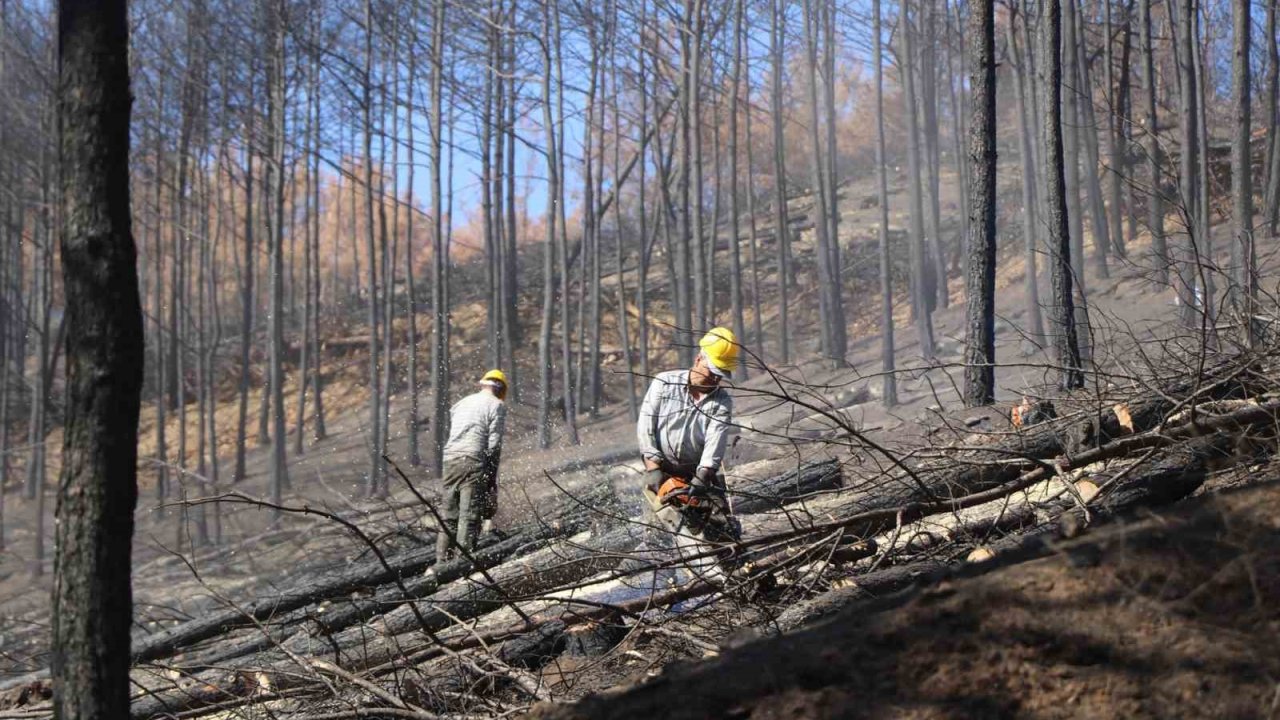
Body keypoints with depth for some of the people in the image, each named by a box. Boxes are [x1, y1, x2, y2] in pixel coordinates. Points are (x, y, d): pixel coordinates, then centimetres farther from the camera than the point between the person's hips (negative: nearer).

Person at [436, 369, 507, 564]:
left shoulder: (461, 403, 22)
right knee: (469, 519, -7)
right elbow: (494, 444, -5)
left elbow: (452, 436, 16)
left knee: (449, 519, 9)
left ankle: (442, 562, 6)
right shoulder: (496, 405, 3)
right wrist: (492, 478, 0)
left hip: (450, 461, 6)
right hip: (474, 463, -6)